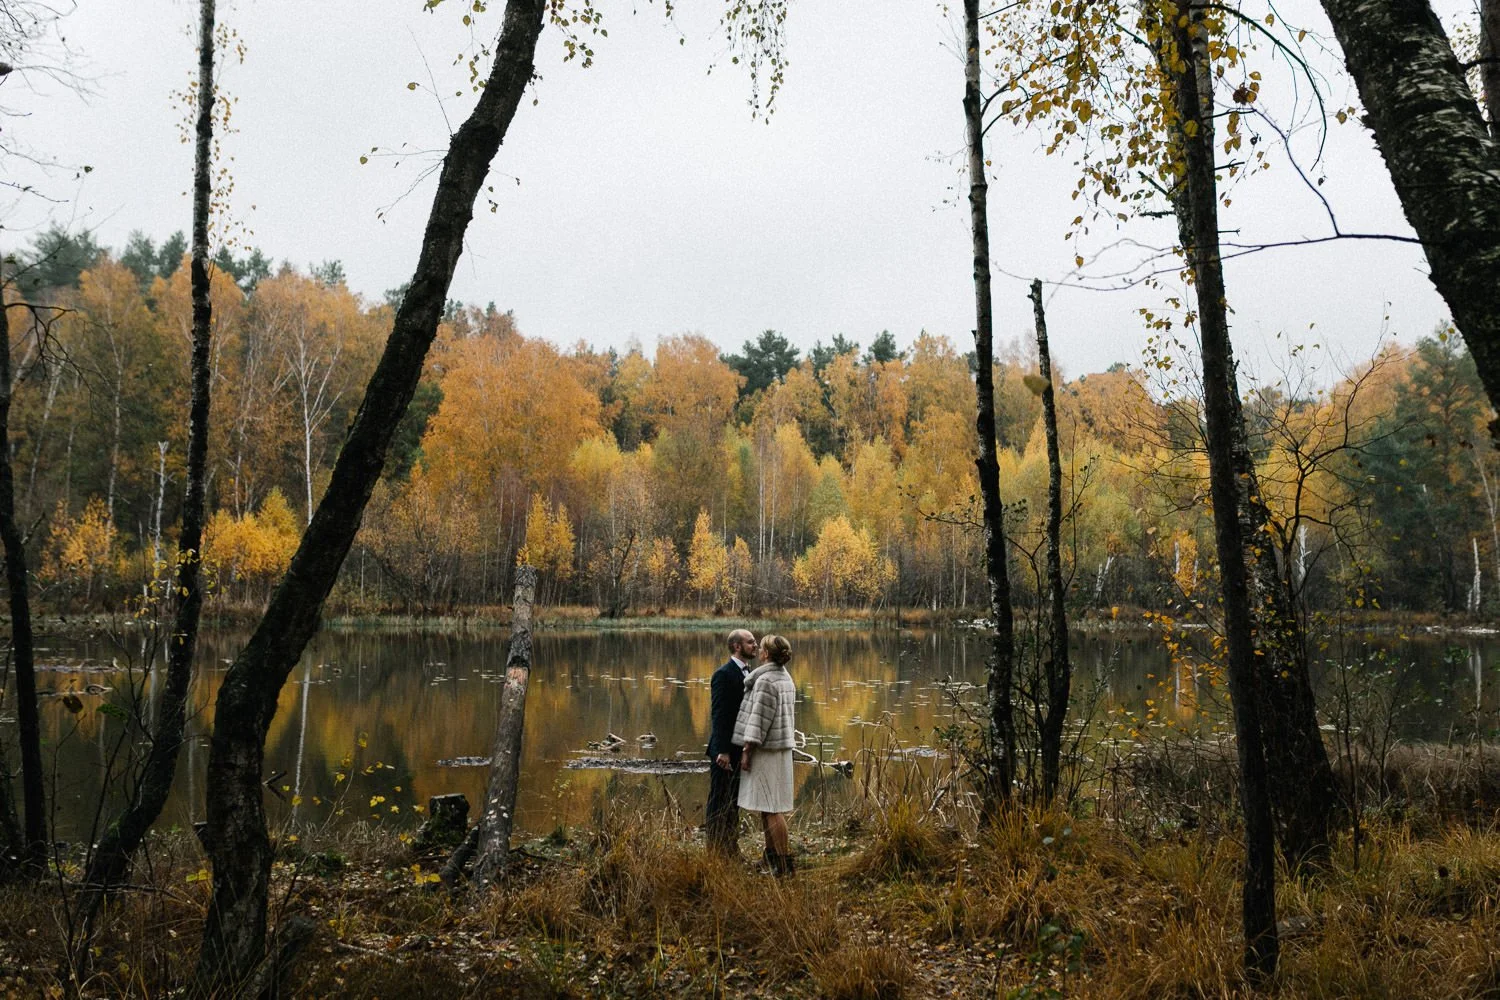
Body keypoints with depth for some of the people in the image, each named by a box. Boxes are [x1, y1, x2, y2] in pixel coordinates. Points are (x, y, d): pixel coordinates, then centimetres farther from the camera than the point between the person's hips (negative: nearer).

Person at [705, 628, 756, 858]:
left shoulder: (747, 673, 12)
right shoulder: (724, 675, -14)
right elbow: (718, 715, -18)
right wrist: (722, 751, -22)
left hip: (741, 750, 9)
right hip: (726, 751, -9)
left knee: (734, 803, 15)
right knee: (719, 802, 0)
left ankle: (731, 850, 24)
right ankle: (715, 852, 7)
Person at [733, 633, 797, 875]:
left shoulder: (765, 680, -16)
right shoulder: (786, 678, 12)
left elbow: (759, 719, -19)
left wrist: (747, 751, -15)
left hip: (765, 750, -9)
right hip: (781, 748, 9)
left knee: (770, 807, -6)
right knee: (767, 805, 16)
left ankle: (785, 861, -6)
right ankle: (771, 855, 22)